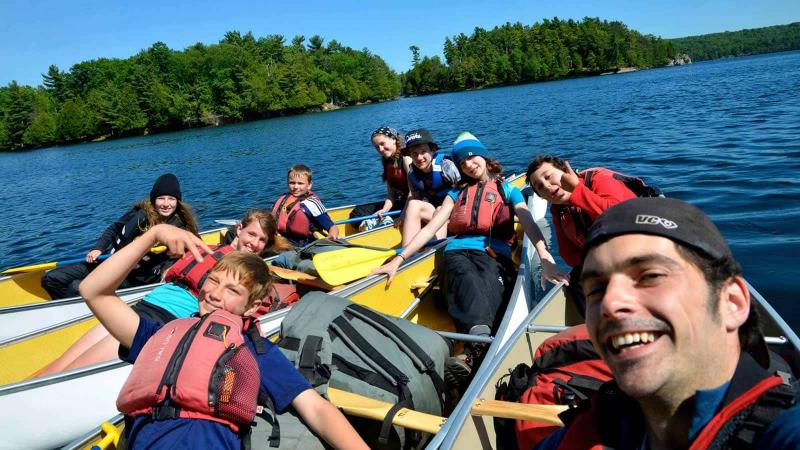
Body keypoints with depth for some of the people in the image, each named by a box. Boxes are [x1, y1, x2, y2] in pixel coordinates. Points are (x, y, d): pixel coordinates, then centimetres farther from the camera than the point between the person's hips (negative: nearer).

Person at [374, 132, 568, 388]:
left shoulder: (508, 191, 22)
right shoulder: (457, 193, 29)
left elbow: (529, 224, 3)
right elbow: (431, 227, 17)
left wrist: (546, 259, -18)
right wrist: (399, 259, 2)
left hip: (495, 255, -1)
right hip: (459, 253, 1)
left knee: (489, 286, -37)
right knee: (469, 280, -37)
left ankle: (472, 357, -61)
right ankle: (481, 341, -63)